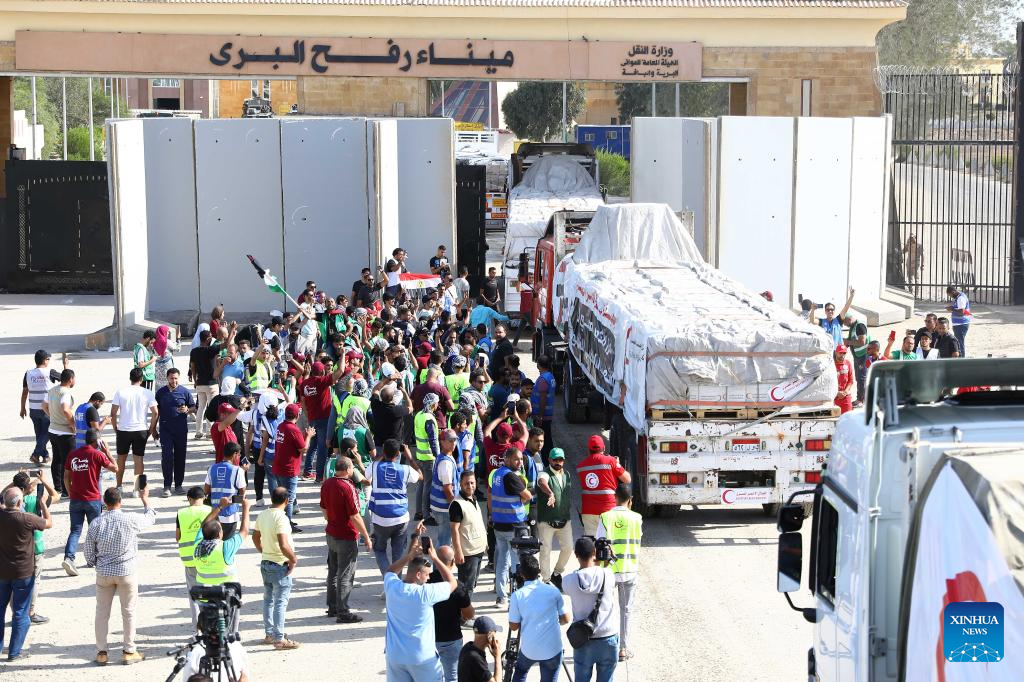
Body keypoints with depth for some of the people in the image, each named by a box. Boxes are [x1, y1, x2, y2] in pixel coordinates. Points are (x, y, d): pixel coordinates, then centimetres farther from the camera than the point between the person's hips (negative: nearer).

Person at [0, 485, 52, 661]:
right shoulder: (27, 519, -21)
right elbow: (49, 523, -3)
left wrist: (14, 483, 13)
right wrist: (43, 505, 10)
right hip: (23, 573, -4)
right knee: (20, 613, 6)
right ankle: (14, 652, 9)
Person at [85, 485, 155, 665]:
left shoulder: (96, 523, -7)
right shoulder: (130, 520, -12)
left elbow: (89, 554, 0)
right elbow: (150, 518, 9)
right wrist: (145, 499, 25)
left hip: (104, 573, 2)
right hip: (127, 572, -2)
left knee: (102, 612, 11)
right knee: (128, 612, 10)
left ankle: (101, 652, 16)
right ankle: (129, 652, 15)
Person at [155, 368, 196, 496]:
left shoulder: (185, 392, 1)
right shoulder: (161, 392, 4)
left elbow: (194, 408, 8)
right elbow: (157, 411, 12)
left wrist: (187, 410, -15)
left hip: (181, 430, 0)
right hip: (165, 429, 0)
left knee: (180, 457, 6)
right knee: (167, 456, -8)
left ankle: (178, 484, 17)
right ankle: (167, 486, -4)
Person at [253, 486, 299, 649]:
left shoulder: (262, 515, 3)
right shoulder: (281, 518, -21)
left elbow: (255, 536, 17)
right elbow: (284, 545, -28)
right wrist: (294, 559, -14)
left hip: (265, 562, 8)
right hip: (280, 565, -8)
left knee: (268, 599, 17)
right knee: (281, 602, -4)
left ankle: (269, 634, 26)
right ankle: (279, 639, -3)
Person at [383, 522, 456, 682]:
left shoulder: (391, 587, -9)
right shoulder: (425, 593, -21)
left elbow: (390, 571, 17)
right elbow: (452, 583, -4)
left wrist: (410, 554, 6)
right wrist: (434, 558, -1)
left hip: (395, 656, 4)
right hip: (422, 657, -4)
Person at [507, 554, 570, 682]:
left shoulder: (517, 595, -7)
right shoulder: (553, 591, -2)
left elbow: (513, 626, -2)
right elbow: (565, 619, 4)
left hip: (529, 649, 0)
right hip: (553, 650, 0)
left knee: (520, 671, 30)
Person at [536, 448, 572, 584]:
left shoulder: (566, 475, 11)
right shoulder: (545, 474, -12)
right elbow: (542, 482, -36)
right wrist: (550, 494, -57)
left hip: (564, 520, 6)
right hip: (546, 521, -6)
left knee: (568, 548, 6)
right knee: (545, 550, -1)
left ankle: (557, 573, 27)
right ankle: (546, 580, 10)